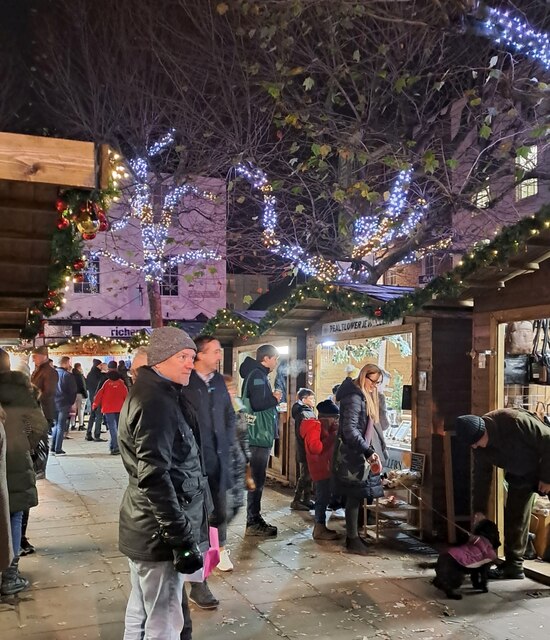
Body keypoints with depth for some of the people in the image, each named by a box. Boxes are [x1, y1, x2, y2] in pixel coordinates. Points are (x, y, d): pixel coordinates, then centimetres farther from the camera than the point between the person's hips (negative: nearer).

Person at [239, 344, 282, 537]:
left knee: (258, 478, 14)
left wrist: (272, 398, 5)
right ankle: (253, 523, 1)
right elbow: (257, 404, -25)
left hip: (260, 436, 10)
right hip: (258, 436, -10)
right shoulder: (257, 375, -14)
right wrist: (275, 398, -11)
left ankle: (255, 519, 21)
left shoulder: (258, 375, 17)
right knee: (257, 480, -5)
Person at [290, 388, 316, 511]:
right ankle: (296, 501, 3)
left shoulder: (309, 411, 14)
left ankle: (306, 500, 21)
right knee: (305, 476, -4)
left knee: (308, 475, 13)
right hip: (305, 450, -9)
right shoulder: (301, 413, -15)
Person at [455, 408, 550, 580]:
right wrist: (479, 509, -4)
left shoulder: (515, 421, -37)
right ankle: (513, 565, 12)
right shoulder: (479, 447, -15)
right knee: (514, 517, 3)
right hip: (519, 475, 6)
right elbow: (482, 476, -3)